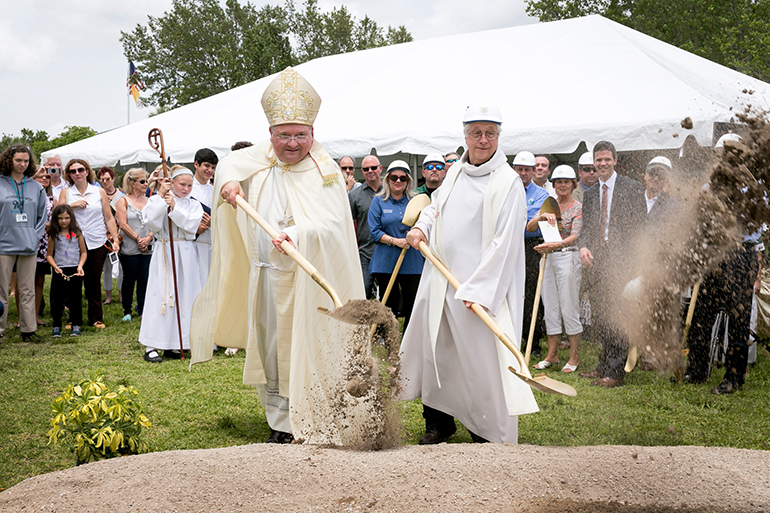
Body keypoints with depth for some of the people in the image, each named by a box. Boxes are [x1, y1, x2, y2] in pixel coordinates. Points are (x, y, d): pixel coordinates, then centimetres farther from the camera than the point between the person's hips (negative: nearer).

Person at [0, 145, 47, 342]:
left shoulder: (36, 187, 10)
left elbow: (42, 216, 14)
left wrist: (36, 237, 3)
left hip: (28, 246, 3)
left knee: (27, 290, 8)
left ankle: (29, 330, 14)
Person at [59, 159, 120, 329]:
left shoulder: (99, 192, 7)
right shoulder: (66, 192, 7)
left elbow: (109, 218, 8)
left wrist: (115, 240, 1)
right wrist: (72, 205, -13)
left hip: (97, 244, 0)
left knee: (94, 282, 3)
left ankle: (95, 318, 13)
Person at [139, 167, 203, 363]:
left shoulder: (194, 205, 9)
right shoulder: (158, 201, 3)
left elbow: (191, 225, -7)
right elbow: (152, 222, -13)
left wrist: (174, 207, -15)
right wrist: (160, 196, -12)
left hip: (185, 256, 3)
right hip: (163, 253, -3)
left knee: (183, 295, 3)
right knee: (160, 296, -5)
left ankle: (173, 345, 12)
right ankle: (151, 346, -2)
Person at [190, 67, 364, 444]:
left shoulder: (325, 171, -12)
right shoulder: (264, 158, 5)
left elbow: (332, 224, -24)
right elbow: (229, 163, 22)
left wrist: (297, 235, -42)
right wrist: (229, 181, -2)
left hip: (306, 282, -6)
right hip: (265, 276, 6)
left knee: (304, 352, -5)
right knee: (270, 350, 12)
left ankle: (312, 429, 3)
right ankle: (281, 424, 24)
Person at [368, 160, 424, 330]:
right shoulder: (378, 201, 5)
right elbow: (374, 231, -1)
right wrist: (395, 241, -15)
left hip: (412, 263, 1)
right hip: (386, 262, -1)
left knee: (412, 306, -4)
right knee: (389, 306, 4)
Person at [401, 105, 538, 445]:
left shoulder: (508, 182, -10)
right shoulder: (455, 172, 11)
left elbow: (505, 242, -17)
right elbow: (435, 205, 30)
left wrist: (478, 289, -22)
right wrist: (421, 227, 7)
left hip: (480, 288, -7)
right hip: (441, 281, 7)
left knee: (482, 358, -3)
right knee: (436, 352, 14)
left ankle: (491, 432, 12)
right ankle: (439, 422, 30)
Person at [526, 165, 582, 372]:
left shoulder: (578, 207, -4)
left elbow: (574, 236, -17)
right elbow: (529, 227, 2)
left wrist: (554, 245, -35)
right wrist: (541, 216, -18)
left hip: (567, 257, -5)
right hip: (548, 258, 6)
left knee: (569, 307, -3)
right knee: (550, 306, 9)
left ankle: (574, 356, 5)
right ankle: (552, 354, 17)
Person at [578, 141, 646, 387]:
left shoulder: (632, 188, -2)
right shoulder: (590, 194, 16)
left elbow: (640, 227, -6)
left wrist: (629, 260, -14)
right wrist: (583, 247, -5)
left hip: (622, 262, -6)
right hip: (598, 263, 6)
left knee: (618, 317, -5)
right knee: (599, 318, 9)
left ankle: (615, 372, 1)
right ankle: (604, 367, 21)